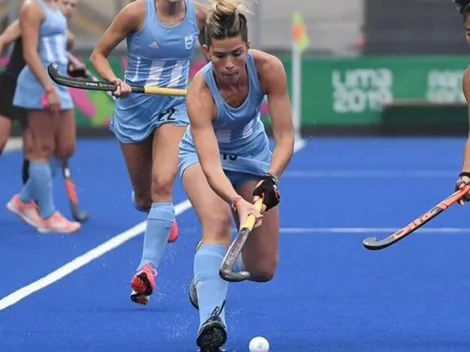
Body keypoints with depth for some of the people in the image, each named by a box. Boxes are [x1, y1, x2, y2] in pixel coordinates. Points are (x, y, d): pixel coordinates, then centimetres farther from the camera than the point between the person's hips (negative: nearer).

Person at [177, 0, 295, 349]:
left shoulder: (269, 68, -29)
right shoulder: (200, 93, -36)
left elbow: (285, 138, -25)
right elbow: (210, 165, -43)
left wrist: (270, 180, -42)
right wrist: (237, 202, -60)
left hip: (253, 156, 3)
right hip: (203, 154, -3)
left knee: (262, 269, 0)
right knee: (218, 221, -36)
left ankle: (208, 275, 32)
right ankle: (211, 318, -44)